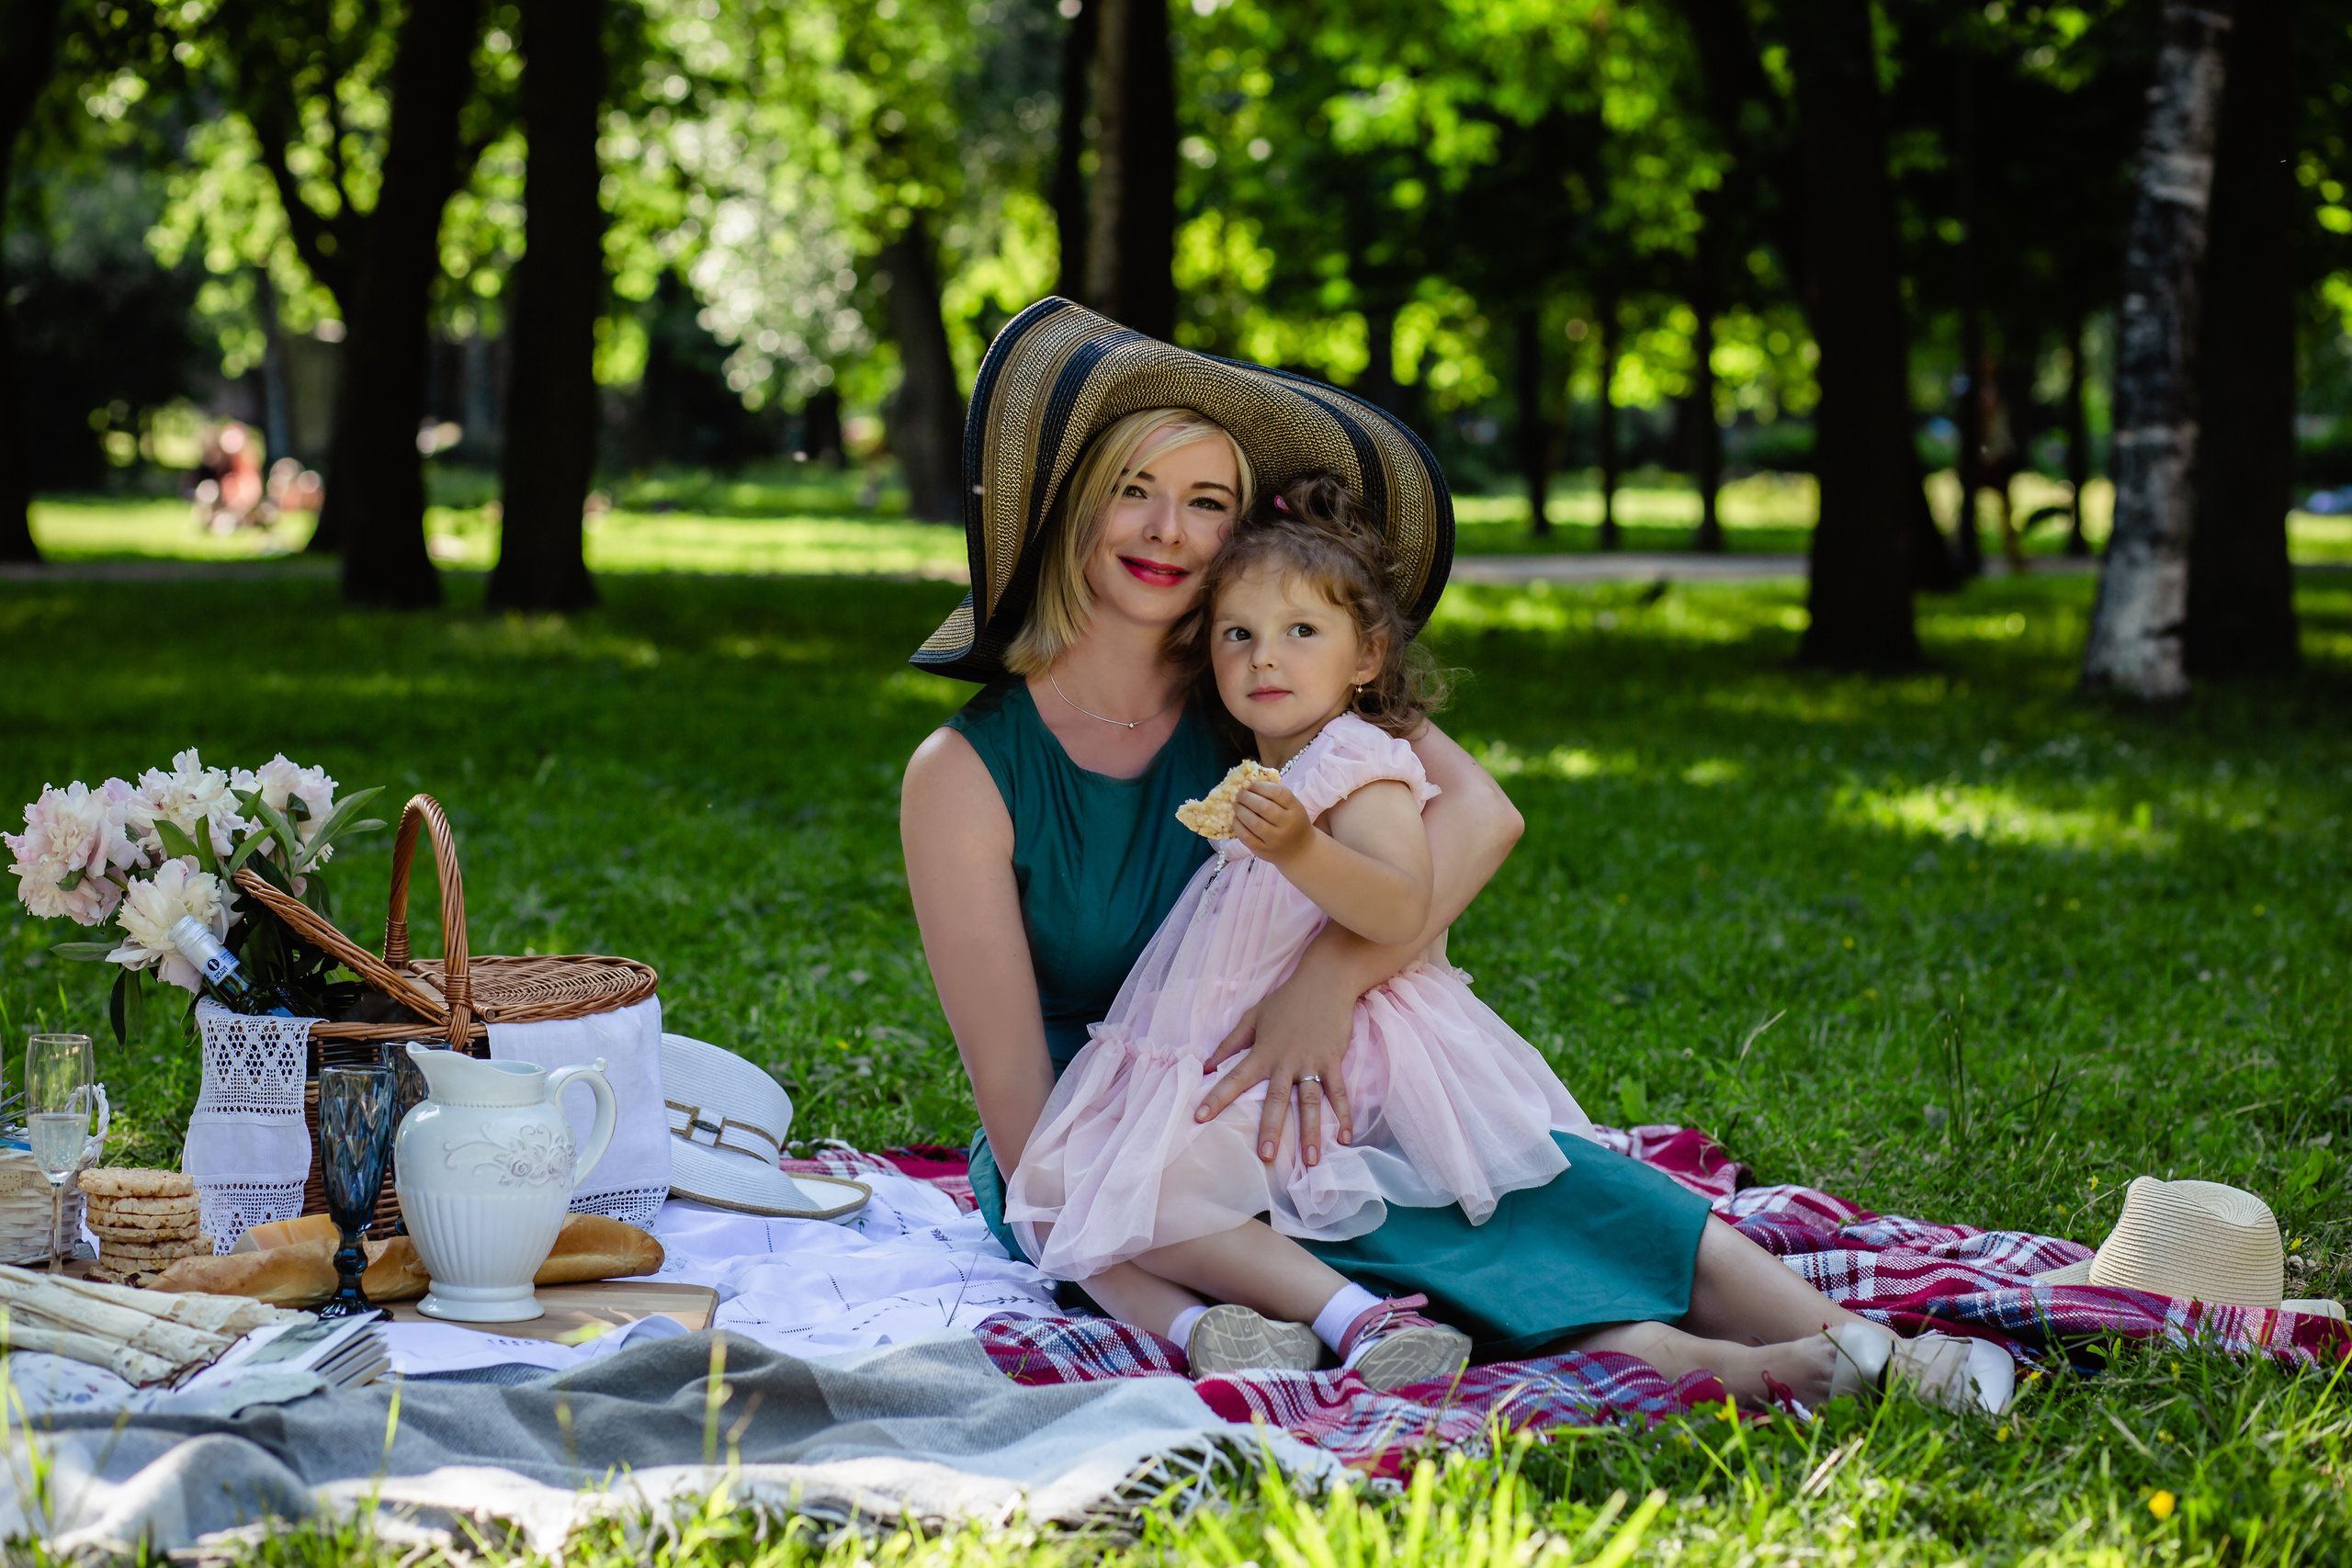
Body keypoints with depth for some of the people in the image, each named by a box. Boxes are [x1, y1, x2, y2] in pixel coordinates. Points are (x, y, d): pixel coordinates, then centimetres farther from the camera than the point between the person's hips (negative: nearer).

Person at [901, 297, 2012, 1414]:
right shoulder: (967, 773, -10)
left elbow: (1480, 815, -16)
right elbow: (1010, 1083, -17)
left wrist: (1327, 983, -31)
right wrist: (1146, 1301, -31)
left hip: (1286, 1111, 3)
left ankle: (1845, 1349, -40)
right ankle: (1648, 1355, -48)